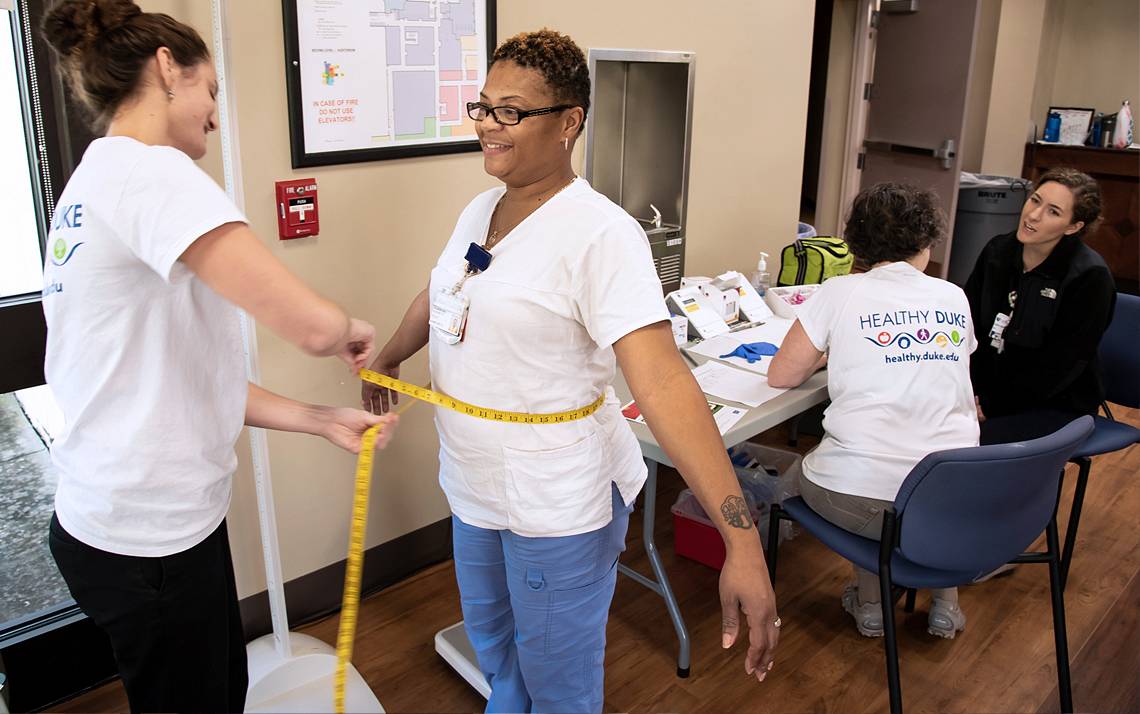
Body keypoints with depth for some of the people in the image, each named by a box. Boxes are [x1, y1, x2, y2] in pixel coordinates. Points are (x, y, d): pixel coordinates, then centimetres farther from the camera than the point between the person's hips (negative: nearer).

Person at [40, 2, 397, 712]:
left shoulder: (100, 178, 10)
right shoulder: (150, 169, -21)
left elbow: (185, 378, 8)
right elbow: (310, 323, -33)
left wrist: (325, 421, 3)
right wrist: (349, 328, -9)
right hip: (148, 539, -9)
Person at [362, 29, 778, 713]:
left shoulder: (600, 233, -23)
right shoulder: (480, 209, 2)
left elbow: (664, 381, -32)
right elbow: (438, 295, 21)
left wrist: (744, 542, -37)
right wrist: (389, 358, 35)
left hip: (558, 503, -7)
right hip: (475, 483, 8)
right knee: (490, 639, 28)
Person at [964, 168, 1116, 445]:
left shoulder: (1090, 277, -15)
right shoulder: (998, 250, 2)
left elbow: (1061, 365, -16)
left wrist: (990, 404, -16)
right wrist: (970, 392, -10)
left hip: (1054, 406, -5)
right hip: (987, 388, 5)